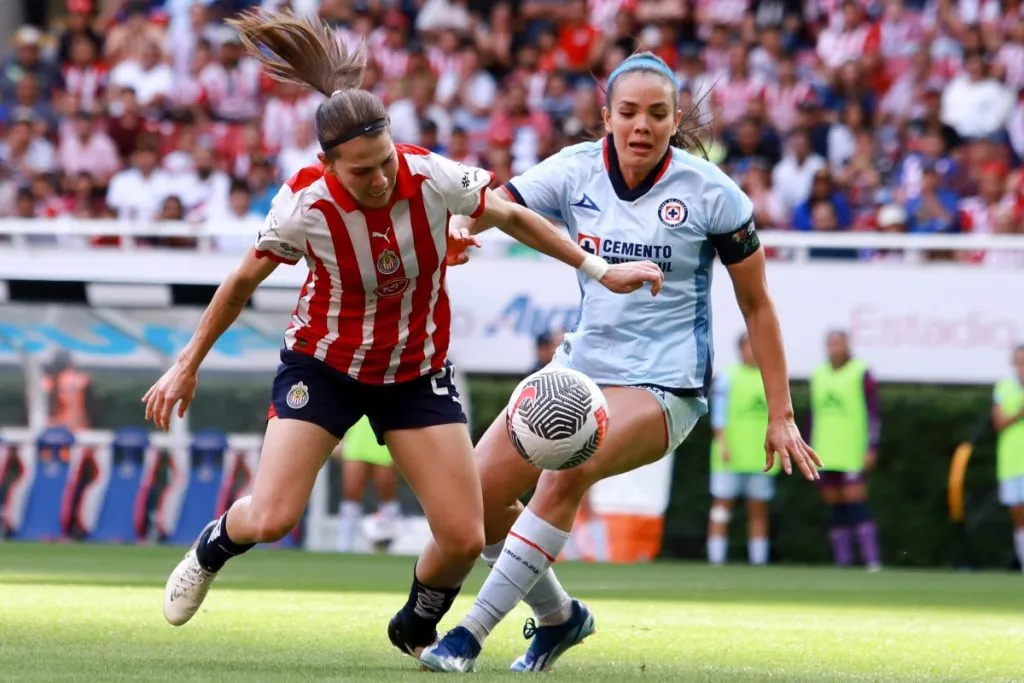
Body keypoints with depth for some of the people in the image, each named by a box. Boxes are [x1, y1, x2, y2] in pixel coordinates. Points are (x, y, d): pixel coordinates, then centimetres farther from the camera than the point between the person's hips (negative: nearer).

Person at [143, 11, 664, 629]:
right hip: (324, 364, -2)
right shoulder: (304, 205, -24)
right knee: (270, 520, -13)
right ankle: (210, 549, 25)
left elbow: (511, 217, -2)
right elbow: (243, 282, -5)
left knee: (465, 539, -6)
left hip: (418, 372, 2)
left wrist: (600, 270, -1)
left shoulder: (434, 178, -22)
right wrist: (188, 364, 3)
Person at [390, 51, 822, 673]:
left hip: (666, 383, -5)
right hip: (584, 366, 5)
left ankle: (473, 632, -24)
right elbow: (493, 206, -16)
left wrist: (780, 415, -3)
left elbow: (757, 305, -2)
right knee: (476, 493, -3)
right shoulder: (576, 171, -3)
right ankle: (558, 616, 23)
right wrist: (455, 227, -41)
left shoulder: (710, 192, -10)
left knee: (567, 469, -31)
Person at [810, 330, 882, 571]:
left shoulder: (861, 373, -3)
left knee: (856, 503, -12)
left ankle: (872, 560, -12)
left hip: (852, 455, -6)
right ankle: (842, 562, 8)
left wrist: (871, 449, -12)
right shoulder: (818, 375, 15)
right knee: (835, 508, 5)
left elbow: (873, 414, -6)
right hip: (825, 454, 6)